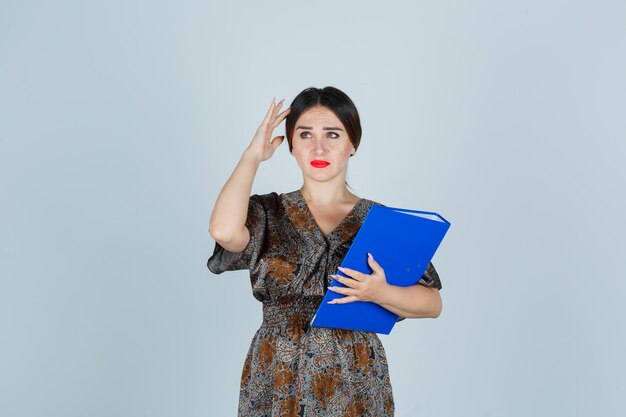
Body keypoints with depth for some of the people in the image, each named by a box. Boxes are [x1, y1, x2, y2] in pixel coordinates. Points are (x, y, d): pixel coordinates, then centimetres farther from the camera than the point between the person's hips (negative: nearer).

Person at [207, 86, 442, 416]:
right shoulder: (269, 214, -3)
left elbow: (433, 303, -2)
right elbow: (224, 230, -26)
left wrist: (380, 294, -22)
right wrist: (253, 154, -12)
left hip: (355, 387, 1)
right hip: (277, 387, 0)